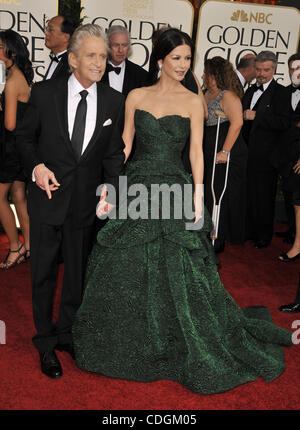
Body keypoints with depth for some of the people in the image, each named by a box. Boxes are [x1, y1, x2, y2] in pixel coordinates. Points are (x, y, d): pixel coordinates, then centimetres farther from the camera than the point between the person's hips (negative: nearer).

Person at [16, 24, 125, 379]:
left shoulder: (114, 102, -2)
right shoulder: (44, 93, -6)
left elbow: (115, 153, 1)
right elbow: (25, 136, 4)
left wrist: (111, 189, -14)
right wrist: (36, 165, -14)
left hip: (86, 201, 2)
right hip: (47, 197, -1)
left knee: (77, 273, 16)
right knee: (43, 273, 9)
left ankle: (67, 333, 39)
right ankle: (46, 343, 29)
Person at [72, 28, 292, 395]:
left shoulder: (193, 101, 4)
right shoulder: (136, 97, 7)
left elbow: (196, 151, 1)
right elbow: (125, 145, 7)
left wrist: (198, 196, -8)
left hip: (175, 190, -2)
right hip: (136, 188, 2)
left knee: (180, 274, 0)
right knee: (123, 270, 7)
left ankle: (179, 346, 22)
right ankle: (126, 344, 28)